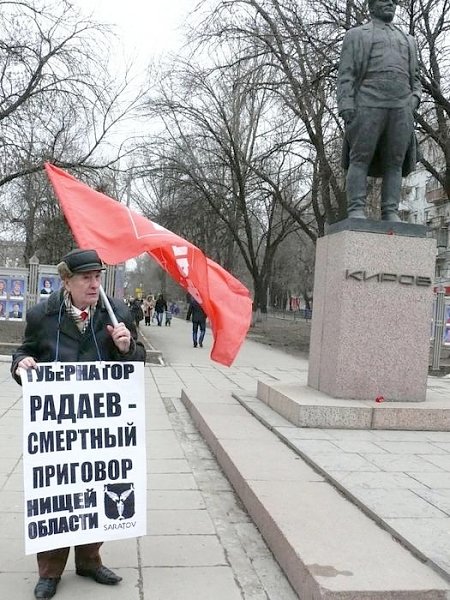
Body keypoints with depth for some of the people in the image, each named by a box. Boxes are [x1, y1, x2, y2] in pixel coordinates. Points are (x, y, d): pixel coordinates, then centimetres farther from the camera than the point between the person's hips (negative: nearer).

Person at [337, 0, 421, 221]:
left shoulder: (407, 40, 28)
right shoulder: (356, 35, 15)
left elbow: (414, 78, 25)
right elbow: (345, 74, 3)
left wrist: (415, 98, 3)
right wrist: (346, 107, -12)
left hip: (401, 108, 4)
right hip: (368, 104, -4)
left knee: (395, 163, -4)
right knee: (360, 159, -10)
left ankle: (390, 214, -6)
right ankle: (356, 211, -13)